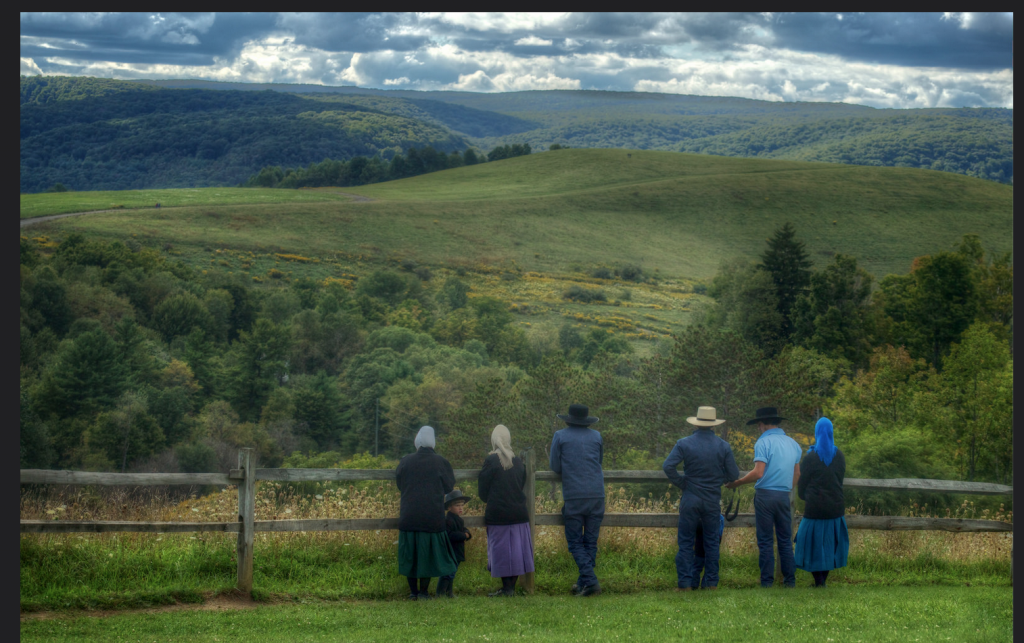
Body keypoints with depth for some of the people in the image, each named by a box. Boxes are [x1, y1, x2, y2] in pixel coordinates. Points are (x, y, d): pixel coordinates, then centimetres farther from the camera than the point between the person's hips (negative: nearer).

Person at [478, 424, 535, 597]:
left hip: (497, 513, -5)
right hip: (519, 512, 5)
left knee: (501, 550, 0)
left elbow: (483, 490, -4)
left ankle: (507, 588, 2)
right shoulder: (518, 461, 5)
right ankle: (512, 586, 11)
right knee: (516, 548, 9)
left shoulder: (491, 461, -10)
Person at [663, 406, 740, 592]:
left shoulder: (684, 443, -6)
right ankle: (712, 582, 11)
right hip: (713, 501, 1)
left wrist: (681, 483, -2)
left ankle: (685, 583, 0)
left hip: (690, 500, -1)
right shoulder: (723, 446, -2)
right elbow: (734, 474, 0)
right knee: (712, 543, 10)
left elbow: (668, 466, -15)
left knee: (685, 543, 3)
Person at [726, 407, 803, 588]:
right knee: (785, 540, 10)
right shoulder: (793, 443, 12)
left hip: (765, 494, -5)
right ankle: (790, 580, 8)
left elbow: (758, 473, -17)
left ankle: (767, 581, 0)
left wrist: (737, 483, -7)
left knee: (765, 541, 0)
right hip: (784, 496, 5)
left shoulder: (763, 442, -8)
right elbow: (797, 475, 16)